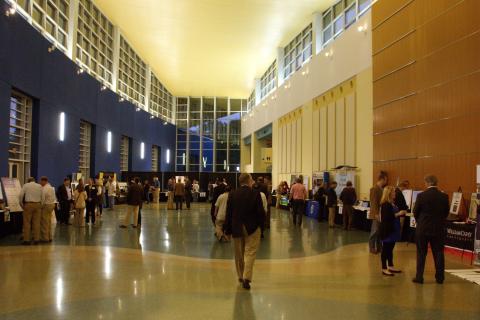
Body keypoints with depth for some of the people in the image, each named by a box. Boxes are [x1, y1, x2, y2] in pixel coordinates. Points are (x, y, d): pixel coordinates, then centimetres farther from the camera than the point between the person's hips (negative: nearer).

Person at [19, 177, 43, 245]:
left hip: (28, 204, -2)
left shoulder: (26, 185, 4)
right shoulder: (39, 186, 10)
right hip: (38, 204, 2)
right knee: (36, 223, 4)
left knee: (27, 222, 2)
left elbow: (20, 196, -3)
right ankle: (36, 239, 5)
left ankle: (27, 240, 2)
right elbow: (42, 197, 5)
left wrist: (22, 205, 6)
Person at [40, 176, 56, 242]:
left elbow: (43, 199, -19)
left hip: (46, 205, -10)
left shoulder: (44, 188, -16)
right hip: (52, 204, 10)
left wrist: (41, 206, -9)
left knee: (44, 222, -3)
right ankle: (49, 237, 21)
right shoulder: (51, 187, 14)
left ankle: (45, 238, 0)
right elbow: (54, 198, 17)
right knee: (49, 221, 16)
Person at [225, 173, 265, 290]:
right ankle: (246, 278, -12)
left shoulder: (232, 194, -2)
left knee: (239, 254, 15)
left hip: (237, 229, 3)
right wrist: (261, 225, 5)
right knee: (250, 253, -1)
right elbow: (261, 212, -10)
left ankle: (241, 277, 26)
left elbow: (228, 213, 0)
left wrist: (228, 229, 6)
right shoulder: (255, 194, -10)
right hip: (252, 228, -3)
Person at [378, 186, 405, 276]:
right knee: (385, 249, -1)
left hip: (392, 230, 9)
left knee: (390, 249, 16)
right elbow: (386, 217, -25)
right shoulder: (385, 204, -17)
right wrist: (398, 214, -24)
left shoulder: (392, 203, 11)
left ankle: (390, 267, 26)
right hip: (386, 230, -9)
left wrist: (401, 213, 4)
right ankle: (384, 269, 7)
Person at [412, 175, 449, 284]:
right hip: (439, 229, 2)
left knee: (421, 254, 7)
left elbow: (415, 212, -4)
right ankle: (440, 278, 16)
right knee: (438, 253, 11)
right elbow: (446, 212, 5)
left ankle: (419, 277, 9)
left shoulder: (421, 196, -13)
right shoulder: (444, 196, -5)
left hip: (423, 229, -2)